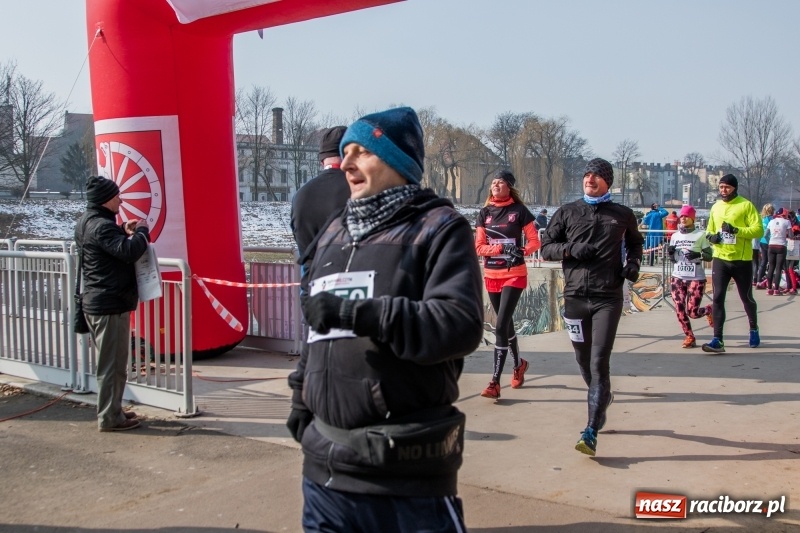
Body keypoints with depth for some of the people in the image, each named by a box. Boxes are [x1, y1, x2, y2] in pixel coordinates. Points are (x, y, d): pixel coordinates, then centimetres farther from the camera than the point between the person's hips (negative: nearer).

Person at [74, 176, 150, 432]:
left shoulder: (86, 222, 12)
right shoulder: (102, 226, -20)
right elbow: (129, 251, -30)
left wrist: (123, 231, 9)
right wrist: (142, 231, -14)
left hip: (96, 303, 11)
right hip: (111, 305, -11)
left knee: (110, 362, 19)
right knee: (113, 364, -2)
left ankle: (111, 409, 29)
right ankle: (109, 418, 6)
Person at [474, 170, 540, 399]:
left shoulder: (519, 211, -4)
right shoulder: (485, 213, 5)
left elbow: (534, 241, -2)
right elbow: (479, 246, -1)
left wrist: (522, 251, -21)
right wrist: (501, 248, -16)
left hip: (514, 275, -4)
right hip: (491, 275, 4)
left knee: (501, 326, -12)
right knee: (505, 323, 17)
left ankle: (495, 382, -10)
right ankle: (519, 363, 41)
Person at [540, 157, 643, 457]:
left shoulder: (622, 215, 9)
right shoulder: (567, 213, 9)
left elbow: (635, 242, 27)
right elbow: (546, 247, 8)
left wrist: (633, 263, 7)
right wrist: (570, 248, -11)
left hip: (608, 298, -2)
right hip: (575, 296, 2)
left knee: (599, 362, -11)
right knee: (583, 361, 12)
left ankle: (591, 432, -12)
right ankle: (602, 399, 42)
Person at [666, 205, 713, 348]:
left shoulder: (701, 234, -4)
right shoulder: (675, 236, 10)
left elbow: (709, 256, -4)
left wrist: (698, 255, -22)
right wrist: (670, 253, -6)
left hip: (696, 278, -4)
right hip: (678, 278, 4)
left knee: (692, 312, -6)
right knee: (680, 311, -2)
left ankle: (709, 310, 27)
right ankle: (689, 337, 15)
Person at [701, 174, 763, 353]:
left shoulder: (746, 205, -6)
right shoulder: (716, 207, 10)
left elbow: (758, 230, -13)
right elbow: (710, 230, 22)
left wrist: (736, 230, -25)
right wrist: (711, 236, -1)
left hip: (741, 260, -4)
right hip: (720, 259, 4)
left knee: (746, 298, 12)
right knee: (717, 298, -6)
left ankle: (754, 330, 38)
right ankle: (718, 340, -7)